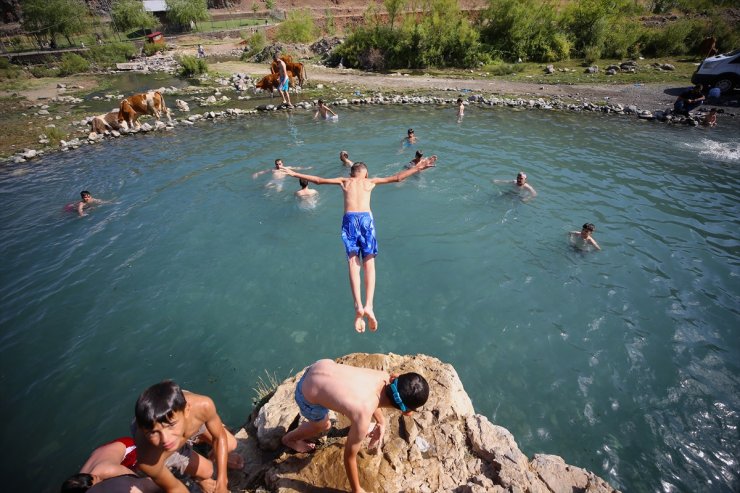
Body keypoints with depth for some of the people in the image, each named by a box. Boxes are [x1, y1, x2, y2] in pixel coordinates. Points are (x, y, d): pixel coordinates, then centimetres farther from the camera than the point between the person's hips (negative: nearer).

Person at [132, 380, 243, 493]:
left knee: (231, 445, 7)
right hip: (159, 451, -2)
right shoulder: (147, 460, -44)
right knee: (206, 471, 2)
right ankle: (198, 477, 36)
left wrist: (221, 482, -21)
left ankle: (215, 456, 40)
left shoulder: (203, 405, -42)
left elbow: (220, 437, -21)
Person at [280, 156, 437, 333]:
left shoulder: (344, 181, 26)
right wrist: (417, 168, 32)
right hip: (366, 218, -1)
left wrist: (295, 174, 43)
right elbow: (397, 178, 22)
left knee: (353, 263, -5)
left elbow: (318, 180, 30)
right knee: (369, 264, -2)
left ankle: (358, 306, -23)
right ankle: (368, 306, -20)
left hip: (349, 219, 1)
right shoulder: (370, 181, 23)